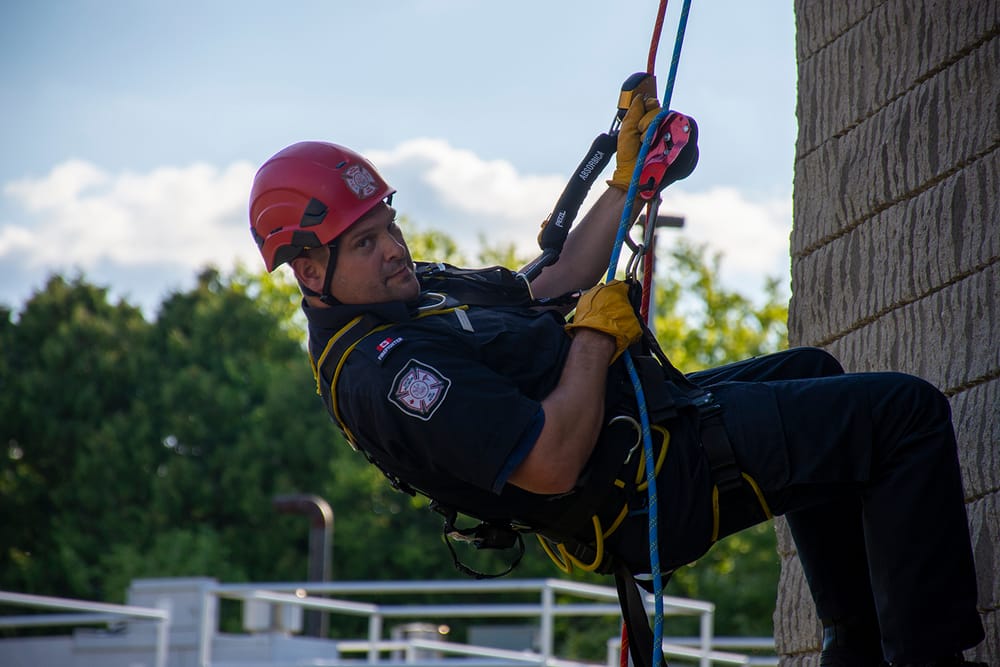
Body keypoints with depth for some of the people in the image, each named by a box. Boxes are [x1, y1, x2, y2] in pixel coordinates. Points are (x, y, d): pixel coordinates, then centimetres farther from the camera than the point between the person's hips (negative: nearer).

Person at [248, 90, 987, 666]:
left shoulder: (412, 290, 5)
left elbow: (543, 291, 18)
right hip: (659, 478, -11)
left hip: (647, 416, 11)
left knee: (809, 373, 34)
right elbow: (553, 465, -32)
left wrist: (628, 178, 14)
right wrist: (598, 335, -19)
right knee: (908, 414, -11)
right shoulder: (379, 373, -28)